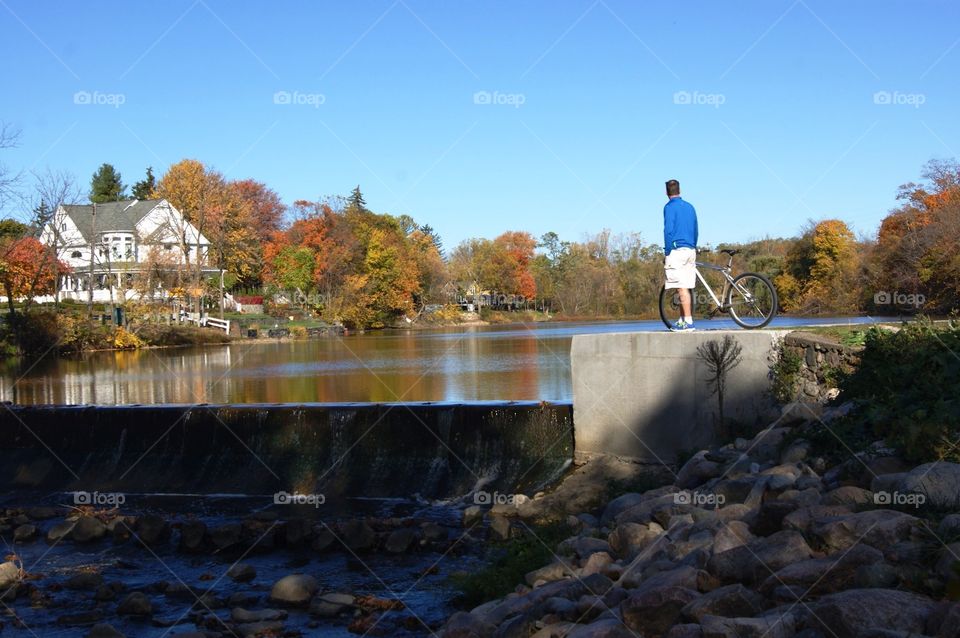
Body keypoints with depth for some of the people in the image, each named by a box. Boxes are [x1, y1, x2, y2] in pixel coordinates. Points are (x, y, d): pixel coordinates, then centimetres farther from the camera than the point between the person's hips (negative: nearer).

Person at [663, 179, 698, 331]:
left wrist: (667, 253, -10)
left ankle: (688, 322, -12)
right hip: (691, 251, 7)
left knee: (682, 288, -9)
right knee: (685, 287, 10)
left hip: (677, 250, -7)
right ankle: (682, 320, 13)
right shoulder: (690, 207, 16)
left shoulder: (670, 207, -5)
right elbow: (695, 231, 19)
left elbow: (668, 230, -13)